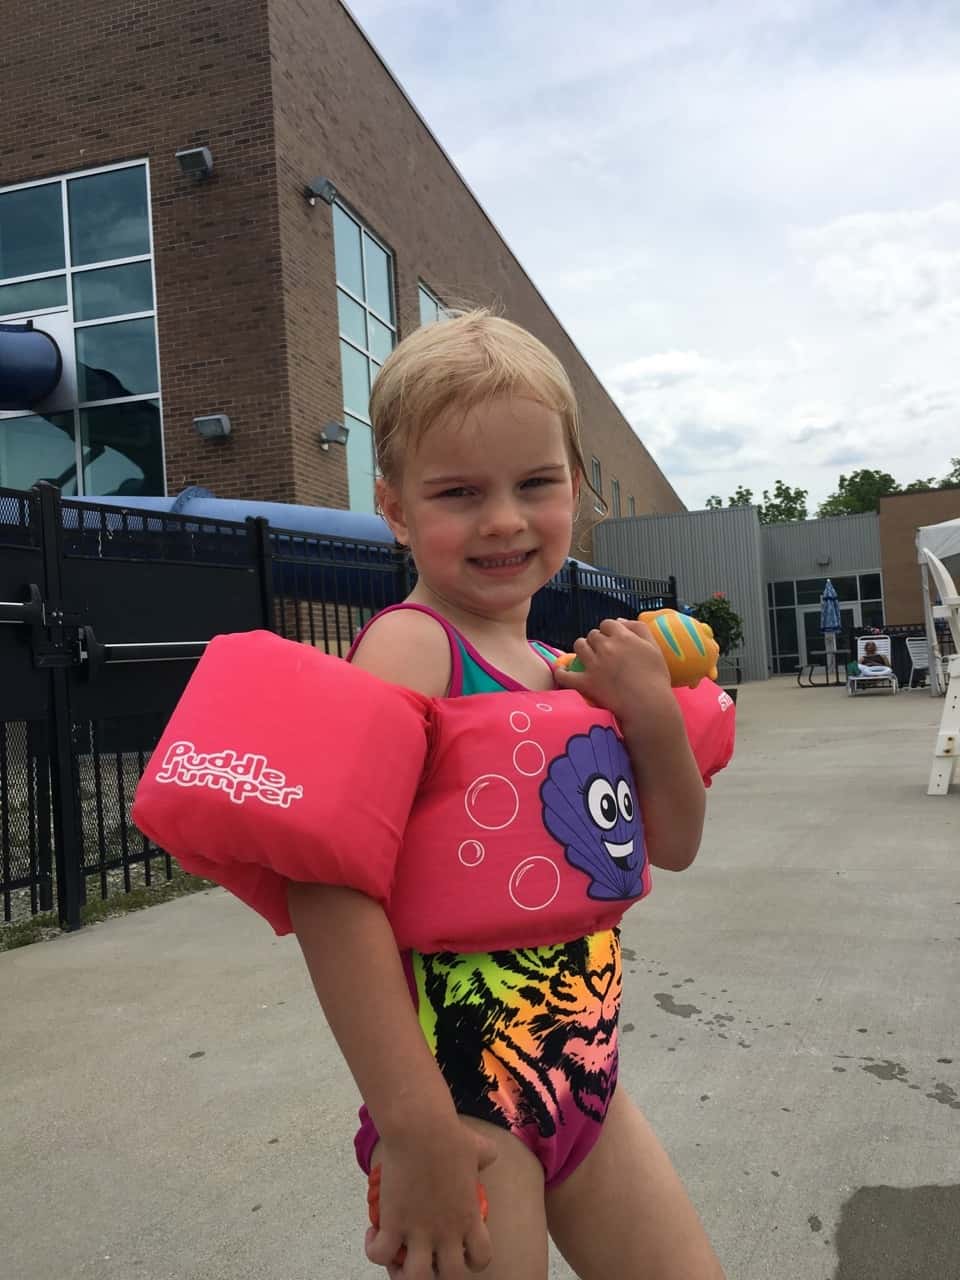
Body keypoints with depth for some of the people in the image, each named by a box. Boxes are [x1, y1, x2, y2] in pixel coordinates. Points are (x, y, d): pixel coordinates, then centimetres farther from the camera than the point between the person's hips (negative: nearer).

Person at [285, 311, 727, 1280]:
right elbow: (330, 883, -28)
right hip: (458, 1094, -7)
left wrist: (652, 715, -7)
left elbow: (671, 845, 11)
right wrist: (415, 1126, -24)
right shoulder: (411, 645, -18)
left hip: (583, 1080, 8)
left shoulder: (565, 669, 5)